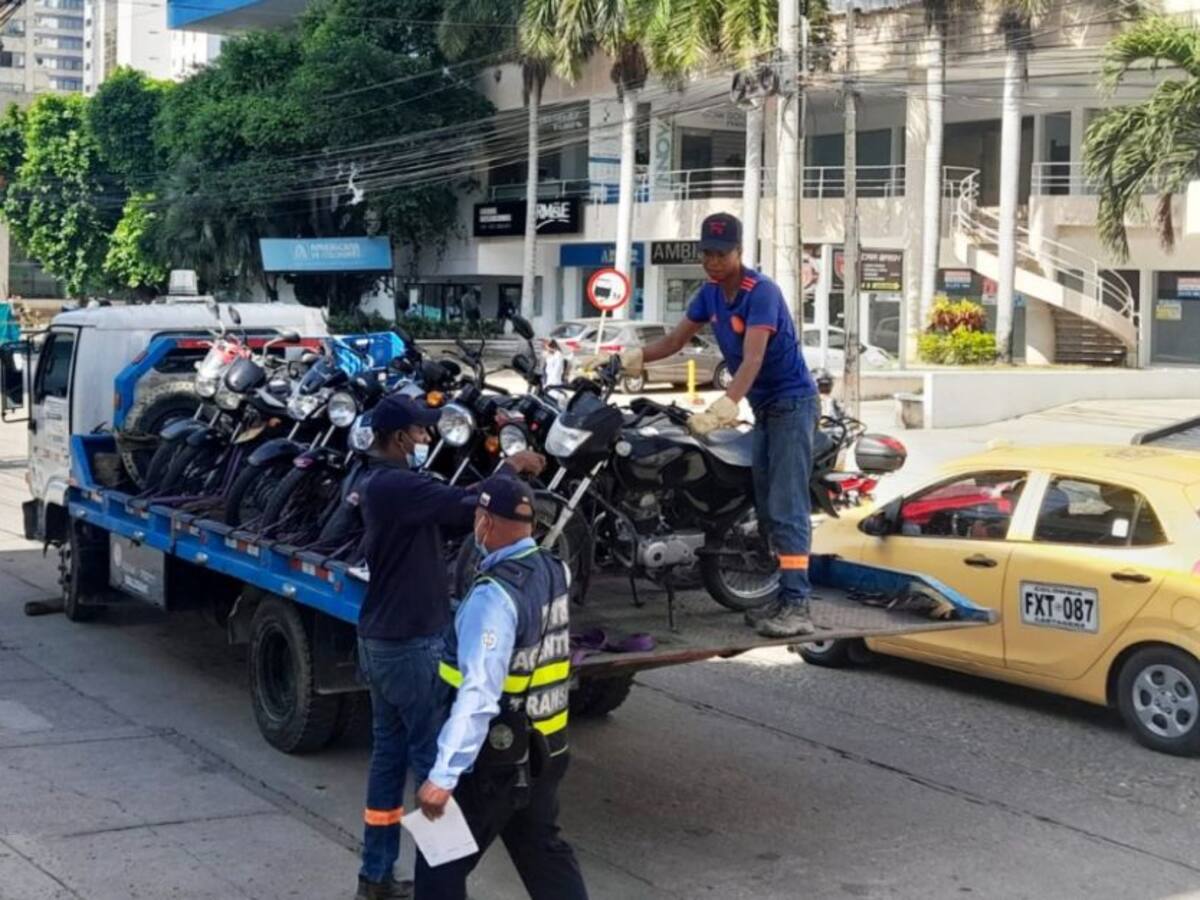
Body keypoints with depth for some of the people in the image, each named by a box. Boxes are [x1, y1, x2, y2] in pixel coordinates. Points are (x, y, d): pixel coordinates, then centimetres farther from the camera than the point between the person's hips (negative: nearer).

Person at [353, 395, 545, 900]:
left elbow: (452, 511, 10)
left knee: (389, 753, 13)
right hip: (410, 644, -10)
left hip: (382, 640, 10)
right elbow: (467, 507, -26)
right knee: (434, 758, -1)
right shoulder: (399, 486, -20)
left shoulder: (384, 485, 12)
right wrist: (510, 469, -8)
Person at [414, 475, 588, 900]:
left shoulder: (495, 595, -25)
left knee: (442, 862, 5)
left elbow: (478, 695, -33)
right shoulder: (555, 571, 0)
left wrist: (443, 774, -36)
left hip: (497, 759, -8)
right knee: (544, 851, 21)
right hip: (546, 748, 8)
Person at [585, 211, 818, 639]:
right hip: (764, 407, 9)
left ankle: (797, 606, -18)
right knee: (768, 508, 9)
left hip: (792, 402, -9)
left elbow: (753, 359, -32)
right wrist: (631, 358, -8)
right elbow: (676, 340, 9)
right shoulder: (709, 293, 4)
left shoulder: (761, 292, -21)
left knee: (786, 508, -15)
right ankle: (786, 597, 14)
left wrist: (722, 408, -45)